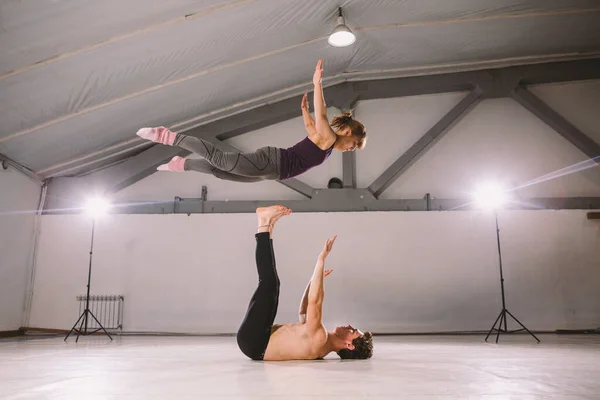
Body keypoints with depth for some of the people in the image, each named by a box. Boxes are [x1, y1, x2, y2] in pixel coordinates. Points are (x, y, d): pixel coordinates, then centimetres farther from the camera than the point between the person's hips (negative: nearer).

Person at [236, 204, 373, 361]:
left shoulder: (319, 338, -22)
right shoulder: (320, 344, 8)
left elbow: (314, 302, -33)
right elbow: (304, 312, 23)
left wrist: (322, 259, -32)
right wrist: (315, 278, 21)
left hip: (253, 340, -8)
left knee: (269, 283, -17)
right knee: (272, 284, 20)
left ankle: (265, 223, -1)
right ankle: (268, 227, 10)